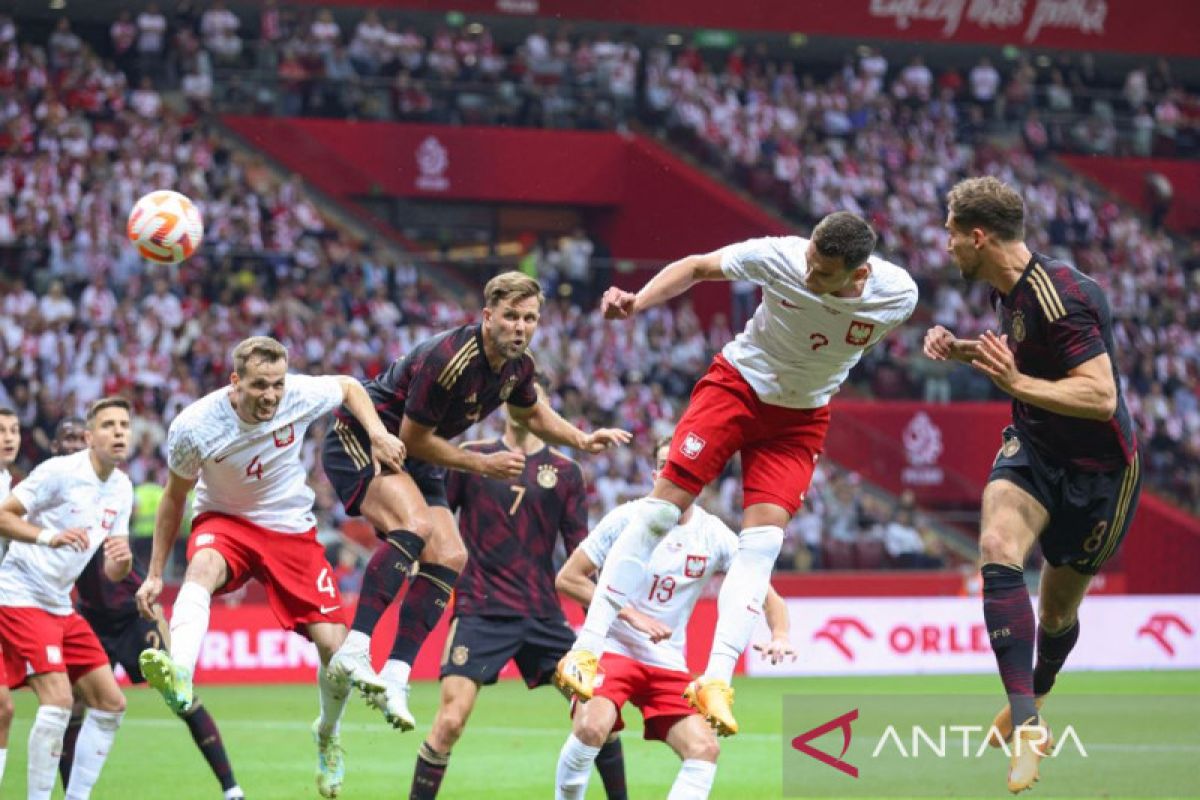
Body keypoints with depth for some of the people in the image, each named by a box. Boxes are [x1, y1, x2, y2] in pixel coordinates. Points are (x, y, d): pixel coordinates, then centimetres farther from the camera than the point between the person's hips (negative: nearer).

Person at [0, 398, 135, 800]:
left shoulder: (121, 488, 8)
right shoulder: (60, 471, -14)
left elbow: (112, 572, 11)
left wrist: (123, 560, -13)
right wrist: (50, 536, -32)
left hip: (61, 606, 8)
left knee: (110, 703, 5)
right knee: (57, 699, -22)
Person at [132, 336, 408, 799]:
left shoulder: (302, 395, -19)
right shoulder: (194, 427, -22)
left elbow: (349, 387, 5)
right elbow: (174, 499, -4)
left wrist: (378, 434, -13)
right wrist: (155, 575, -3)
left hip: (292, 529, 2)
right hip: (225, 521, -2)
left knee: (333, 643, -8)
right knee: (202, 566, -39)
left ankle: (328, 736, 24)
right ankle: (179, 680, -63)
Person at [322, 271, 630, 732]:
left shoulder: (518, 366, -3)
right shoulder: (448, 360, -30)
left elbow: (532, 414, 21)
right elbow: (413, 438, -22)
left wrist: (582, 440, 7)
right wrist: (483, 464, -18)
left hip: (417, 460, 9)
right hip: (362, 441, -9)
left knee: (451, 559, -5)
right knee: (415, 525, -33)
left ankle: (395, 677, -8)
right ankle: (353, 651, -35)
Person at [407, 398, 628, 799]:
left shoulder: (565, 471, 8)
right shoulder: (472, 457, 5)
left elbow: (579, 555, 9)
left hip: (542, 612, 2)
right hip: (481, 611, -2)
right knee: (451, 720, -15)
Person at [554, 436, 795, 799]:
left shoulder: (715, 536, 0)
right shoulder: (628, 518, -7)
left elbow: (767, 595, 4)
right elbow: (567, 578, -7)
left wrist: (779, 636, -19)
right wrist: (632, 615, -17)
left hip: (668, 664, 4)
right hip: (611, 647, -4)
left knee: (704, 748, -13)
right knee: (592, 726, -29)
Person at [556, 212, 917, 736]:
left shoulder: (898, 294, -22)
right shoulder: (778, 257, -26)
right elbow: (698, 267, -10)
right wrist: (637, 301, -21)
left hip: (800, 417, 1)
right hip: (738, 382, -1)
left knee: (763, 537, -13)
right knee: (663, 505, -9)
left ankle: (715, 681, -13)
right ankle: (586, 650, -5)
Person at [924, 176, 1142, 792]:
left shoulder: (1059, 297, -27)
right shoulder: (1009, 289, 1)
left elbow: (1100, 395, -32)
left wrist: (1016, 382, -39)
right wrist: (962, 350, 6)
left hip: (1097, 469, -6)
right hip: (1032, 447, 6)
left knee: (1058, 610, 9)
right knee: (997, 551, -23)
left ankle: (1035, 692, 42)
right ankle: (1027, 721, -29)